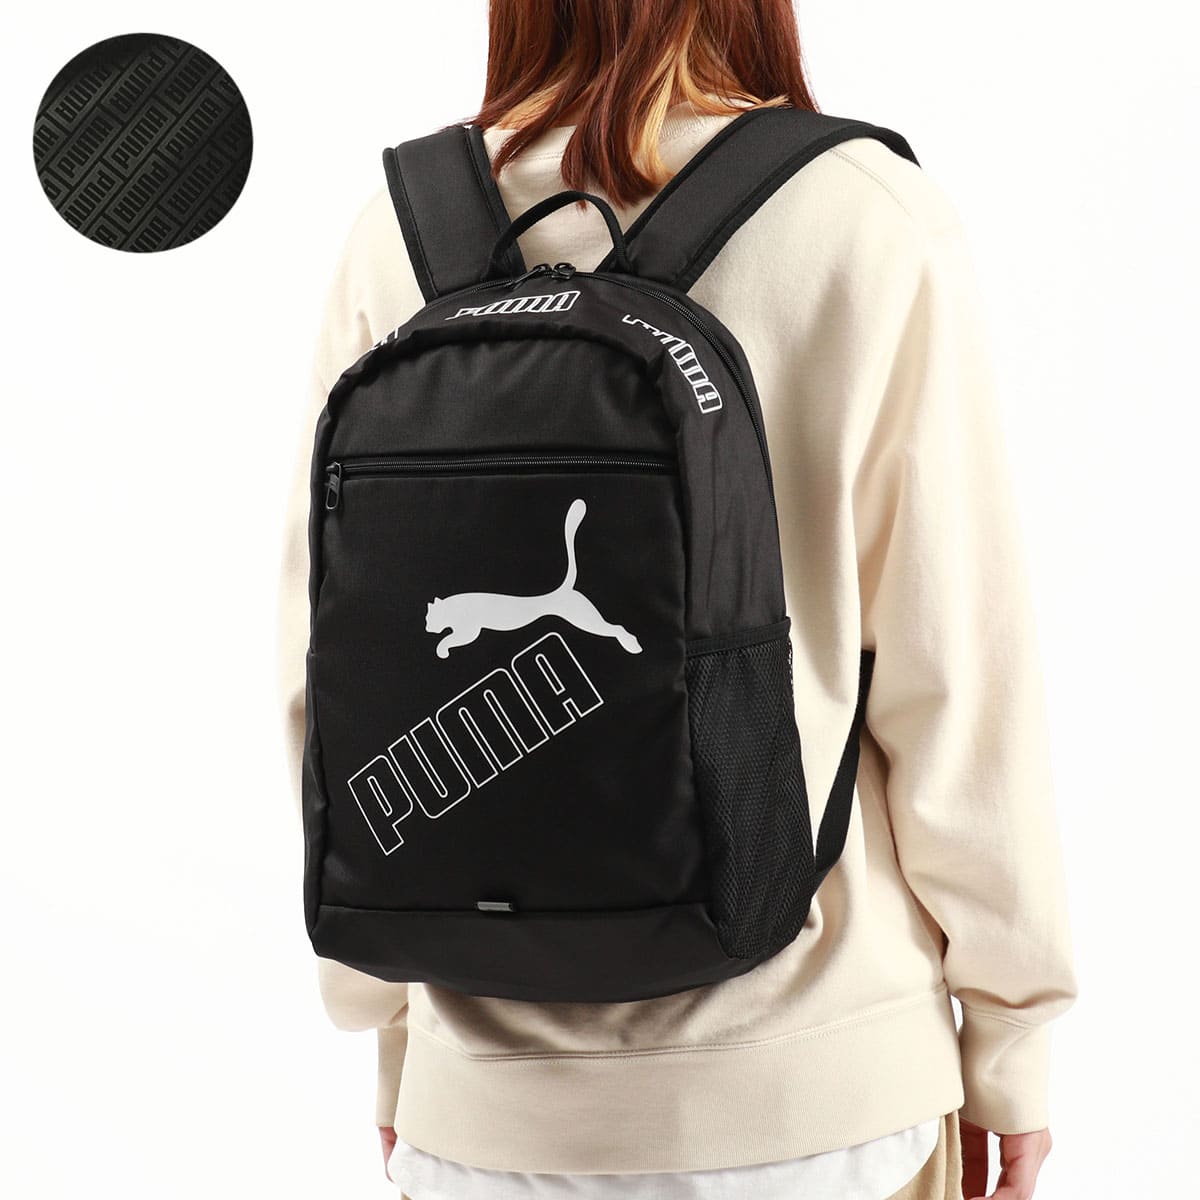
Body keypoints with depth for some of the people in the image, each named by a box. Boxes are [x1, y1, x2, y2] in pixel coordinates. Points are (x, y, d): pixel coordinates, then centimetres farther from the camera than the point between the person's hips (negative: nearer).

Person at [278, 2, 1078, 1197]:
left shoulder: (397, 242, -5)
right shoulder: (872, 226, -11)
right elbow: (956, 680, -10)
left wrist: (391, 1027, 12)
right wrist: (1009, 1034, 4)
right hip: (816, 1082, -1)